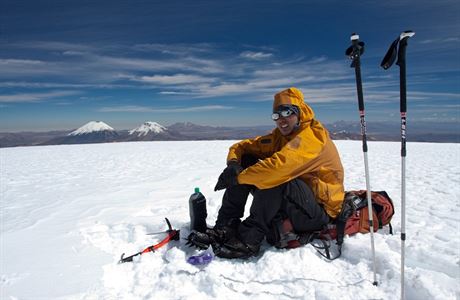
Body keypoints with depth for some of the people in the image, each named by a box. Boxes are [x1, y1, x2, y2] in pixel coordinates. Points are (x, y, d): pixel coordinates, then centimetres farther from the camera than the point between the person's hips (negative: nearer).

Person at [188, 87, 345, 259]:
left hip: (320, 211, -7)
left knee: (276, 176, -35)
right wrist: (233, 163, -19)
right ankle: (225, 227, -12)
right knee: (246, 161, -6)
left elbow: (280, 165, -36)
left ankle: (248, 240, -25)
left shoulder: (312, 135, -19)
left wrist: (238, 177, -27)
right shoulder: (279, 135, 6)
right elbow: (241, 147, 4)